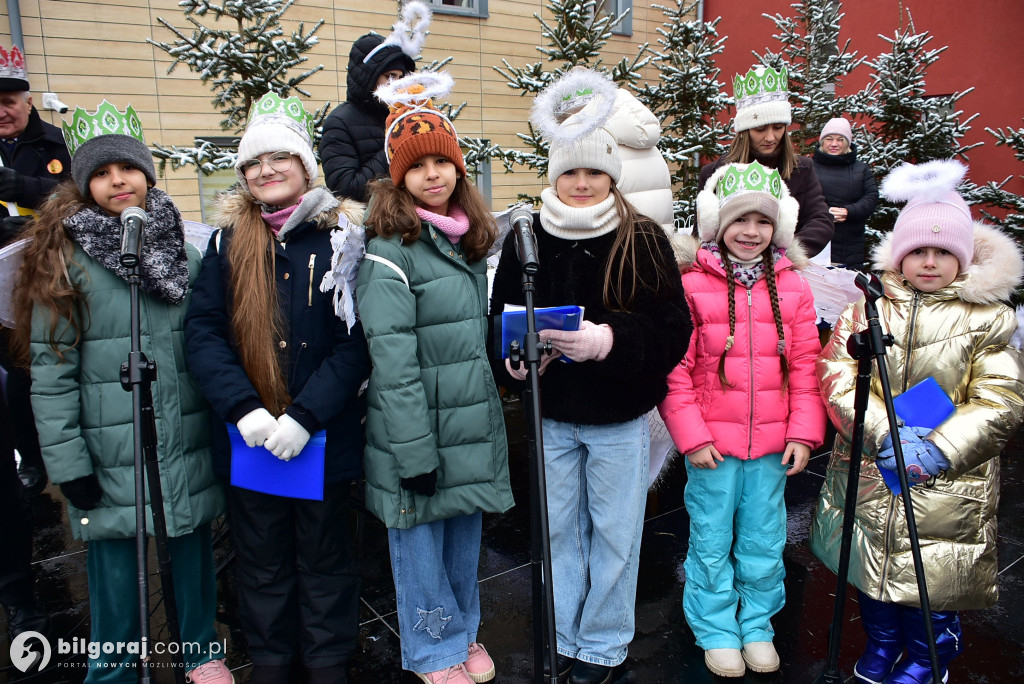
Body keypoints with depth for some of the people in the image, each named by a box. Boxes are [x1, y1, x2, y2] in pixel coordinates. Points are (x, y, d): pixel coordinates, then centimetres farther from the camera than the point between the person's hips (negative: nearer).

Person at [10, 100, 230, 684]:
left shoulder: (184, 252, 4)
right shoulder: (65, 260, -5)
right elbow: (50, 371, -7)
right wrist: (68, 463, -9)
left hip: (189, 444, 3)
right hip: (110, 453, -2)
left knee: (193, 547, 15)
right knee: (114, 560, 10)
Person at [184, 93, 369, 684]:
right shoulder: (229, 239, 4)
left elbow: (356, 341, -10)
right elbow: (202, 330, -3)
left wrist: (304, 417, -18)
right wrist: (243, 408, -16)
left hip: (324, 435, -2)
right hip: (248, 435, 3)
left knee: (325, 559, 15)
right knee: (263, 561, 18)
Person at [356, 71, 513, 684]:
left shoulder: (468, 241, 10)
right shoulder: (390, 251, -14)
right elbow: (393, 360, -18)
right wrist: (416, 453, -18)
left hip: (474, 426, 7)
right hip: (418, 430, -6)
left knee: (465, 535, 19)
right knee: (422, 541, 10)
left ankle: (465, 630, 42)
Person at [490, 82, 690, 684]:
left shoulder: (644, 240, -9)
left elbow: (672, 329, -13)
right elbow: (502, 318, 4)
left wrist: (609, 340, -28)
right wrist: (514, 361, -16)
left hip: (620, 417, -2)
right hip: (551, 415, 3)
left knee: (615, 534, 12)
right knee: (560, 529, 17)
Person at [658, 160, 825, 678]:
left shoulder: (793, 288, 4)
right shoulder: (691, 286, -7)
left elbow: (806, 366, 6)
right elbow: (674, 368, -7)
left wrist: (804, 432, 0)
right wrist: (691, 435, -11)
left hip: (773, 444, 3)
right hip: (711, 443, -3)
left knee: (764, 542, 16)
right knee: (712, 542, 10)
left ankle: (758, 625, 38)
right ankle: (716, 631, 31)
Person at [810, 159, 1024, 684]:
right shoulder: (869, 307, 1)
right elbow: (837, 376, -8)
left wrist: (941, 448, -19)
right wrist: (885, 433, -20)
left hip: (946, 482, -1)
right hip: (868, 473, 2)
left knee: (933, 578, 8)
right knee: (871, 563, 16)